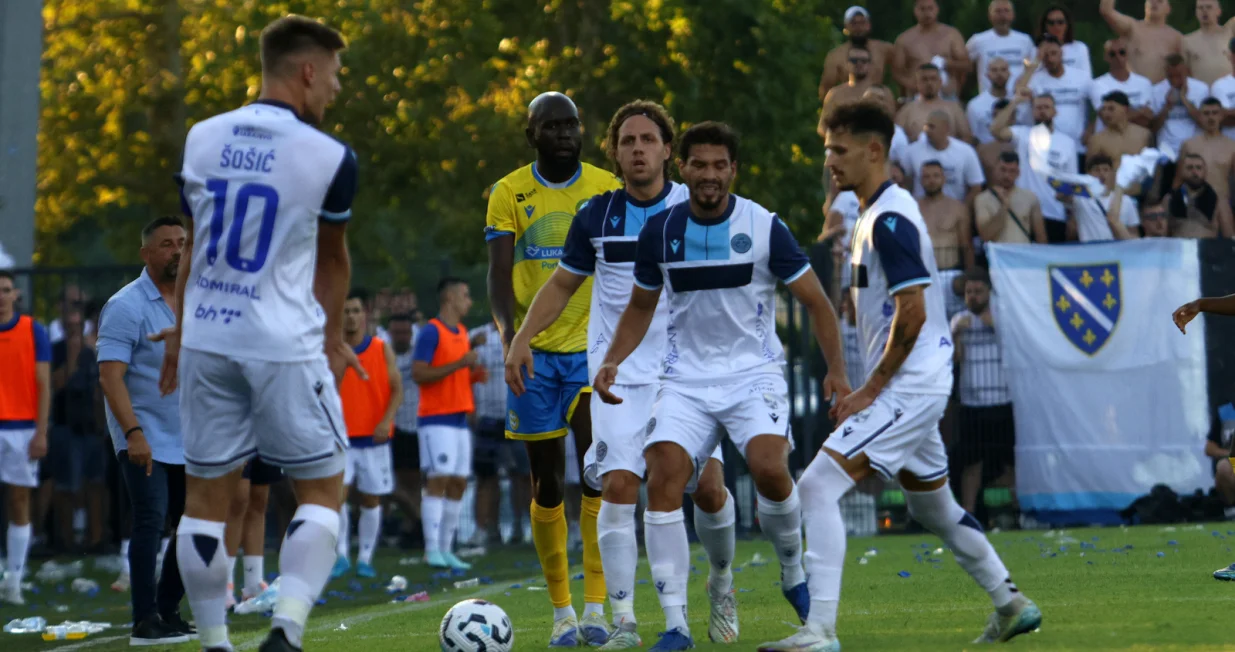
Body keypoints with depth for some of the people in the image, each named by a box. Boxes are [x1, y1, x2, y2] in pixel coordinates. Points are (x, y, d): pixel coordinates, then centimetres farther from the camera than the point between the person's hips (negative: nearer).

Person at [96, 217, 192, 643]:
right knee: (150, 523, -13)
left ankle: (167, 612, 19)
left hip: (188, 441, 7)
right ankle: (145, 623, -10)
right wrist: (133, 432, -27)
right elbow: (110, 375, -17)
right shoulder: (126, 307, -11)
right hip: (144, 441, -7)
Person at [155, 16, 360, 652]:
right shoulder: (328, 157, -9)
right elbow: (332, 260, 7)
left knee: (207, 495, 10)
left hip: (206, 342, 4)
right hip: (284, 347, -4)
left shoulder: (202, 139, 4)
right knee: (321, 491, 6)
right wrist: (332, 339, 22)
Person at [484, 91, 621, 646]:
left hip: (592, 346, 0)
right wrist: (507, 325, -26)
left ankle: (596, 605, -12)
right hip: (534, 351, 0)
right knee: (547, 482, 3)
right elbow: (499, 274, -8)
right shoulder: (509, 194, 1)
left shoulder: (606, 189, 3)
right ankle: (561, 611, 12)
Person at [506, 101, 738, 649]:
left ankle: (721, 582, 25)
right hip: (621, 374, 0)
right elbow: (562, 284, 15)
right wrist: (522, 338, 2)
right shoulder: (596, 217, 4)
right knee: (619, 486, -15)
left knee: (708, 487, -6)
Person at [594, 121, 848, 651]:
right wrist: (613, 362, 2)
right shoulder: (659, 231, 2)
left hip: (754, 373, -2)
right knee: (662, 477, -18)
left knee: (769, 468, -27)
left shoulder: (764, 227, -7)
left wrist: (837, 372, -10)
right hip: (687, 378, 2)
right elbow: (641, 306, 17)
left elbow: (816, 303, 0)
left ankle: (794, 575, 2)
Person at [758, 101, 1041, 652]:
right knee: (933, 507, 23)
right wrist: (869, 389, 19)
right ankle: (1011, 606, 35)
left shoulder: (889, 220, -17)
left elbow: (913, 312, -22)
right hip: (913, 385, 11)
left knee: (818, 485, -18)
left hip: (908, 384, -11)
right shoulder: (877, 214, 15)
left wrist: (870, 391, -17)